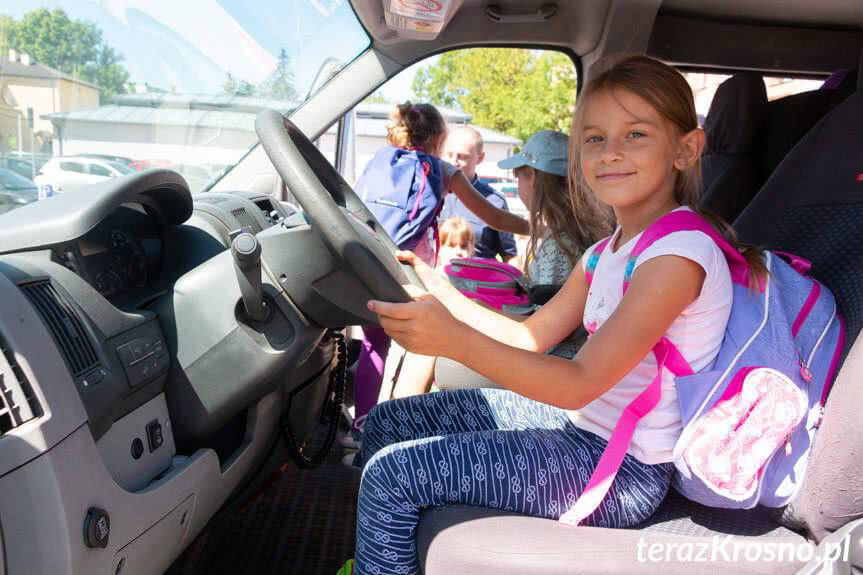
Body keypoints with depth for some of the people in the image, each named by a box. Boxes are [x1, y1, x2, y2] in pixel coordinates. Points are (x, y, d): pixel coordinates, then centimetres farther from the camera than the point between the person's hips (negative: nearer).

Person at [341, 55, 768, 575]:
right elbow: (532, 337, 9)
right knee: (388, 423, 10)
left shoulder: (678, 253, -20)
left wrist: (456, 341, -38)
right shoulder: (609, 251, 8)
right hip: (581, 423, 9)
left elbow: (579, 383, -27)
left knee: (392, 475, -16)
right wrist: (440, 293, -1)